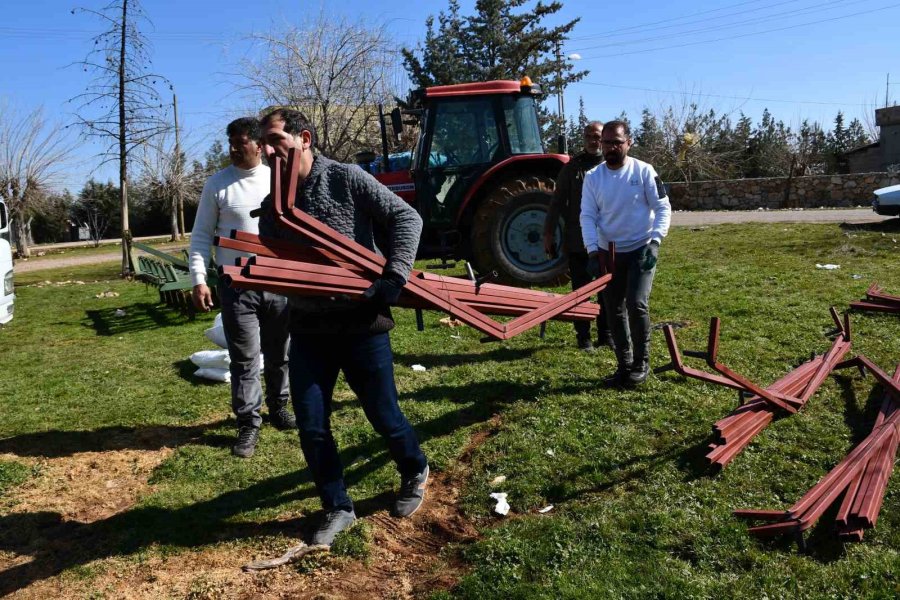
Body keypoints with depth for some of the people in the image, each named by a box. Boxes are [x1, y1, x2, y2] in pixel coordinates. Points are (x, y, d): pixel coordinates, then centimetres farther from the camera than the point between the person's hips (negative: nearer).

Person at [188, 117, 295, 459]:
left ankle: (278, 407, 33)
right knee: (244, 359, 1)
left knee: (279, 353, 14)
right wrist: (199, 280, -9)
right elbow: (201, 236, 1)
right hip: (237, 286, -2)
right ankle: (249, 424, 13)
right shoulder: (217, 184, -1)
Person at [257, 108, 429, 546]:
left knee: (384, 416, 8)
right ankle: (337, 509, 25)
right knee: (311, 427, 4)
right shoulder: (272, 207, 7)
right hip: (308, 329, 4)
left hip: (362, 323, -4)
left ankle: (415, 473, 39)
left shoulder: (346, 179, -8)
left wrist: (394, 276, -18)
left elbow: (407, 218, -8)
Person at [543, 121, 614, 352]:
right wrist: (549, 232, 0)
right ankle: (583, 337, 16)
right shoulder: (572, 167, 4)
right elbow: (557, 202, 4)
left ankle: (606, 334, 22)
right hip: (577, 241, 0)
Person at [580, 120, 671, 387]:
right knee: (614, 311, 7)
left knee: (637, 304, -16)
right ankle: (624, 365, 21)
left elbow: (663, 208, -4)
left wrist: (655, 240, -17)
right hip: (608, 252, 3)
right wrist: (592, 250, -15)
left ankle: (641, 363, 3)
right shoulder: (592, 177, 1)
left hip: (641, 249, -3)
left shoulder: (644, 171, -5)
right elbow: (587, 215, -3)